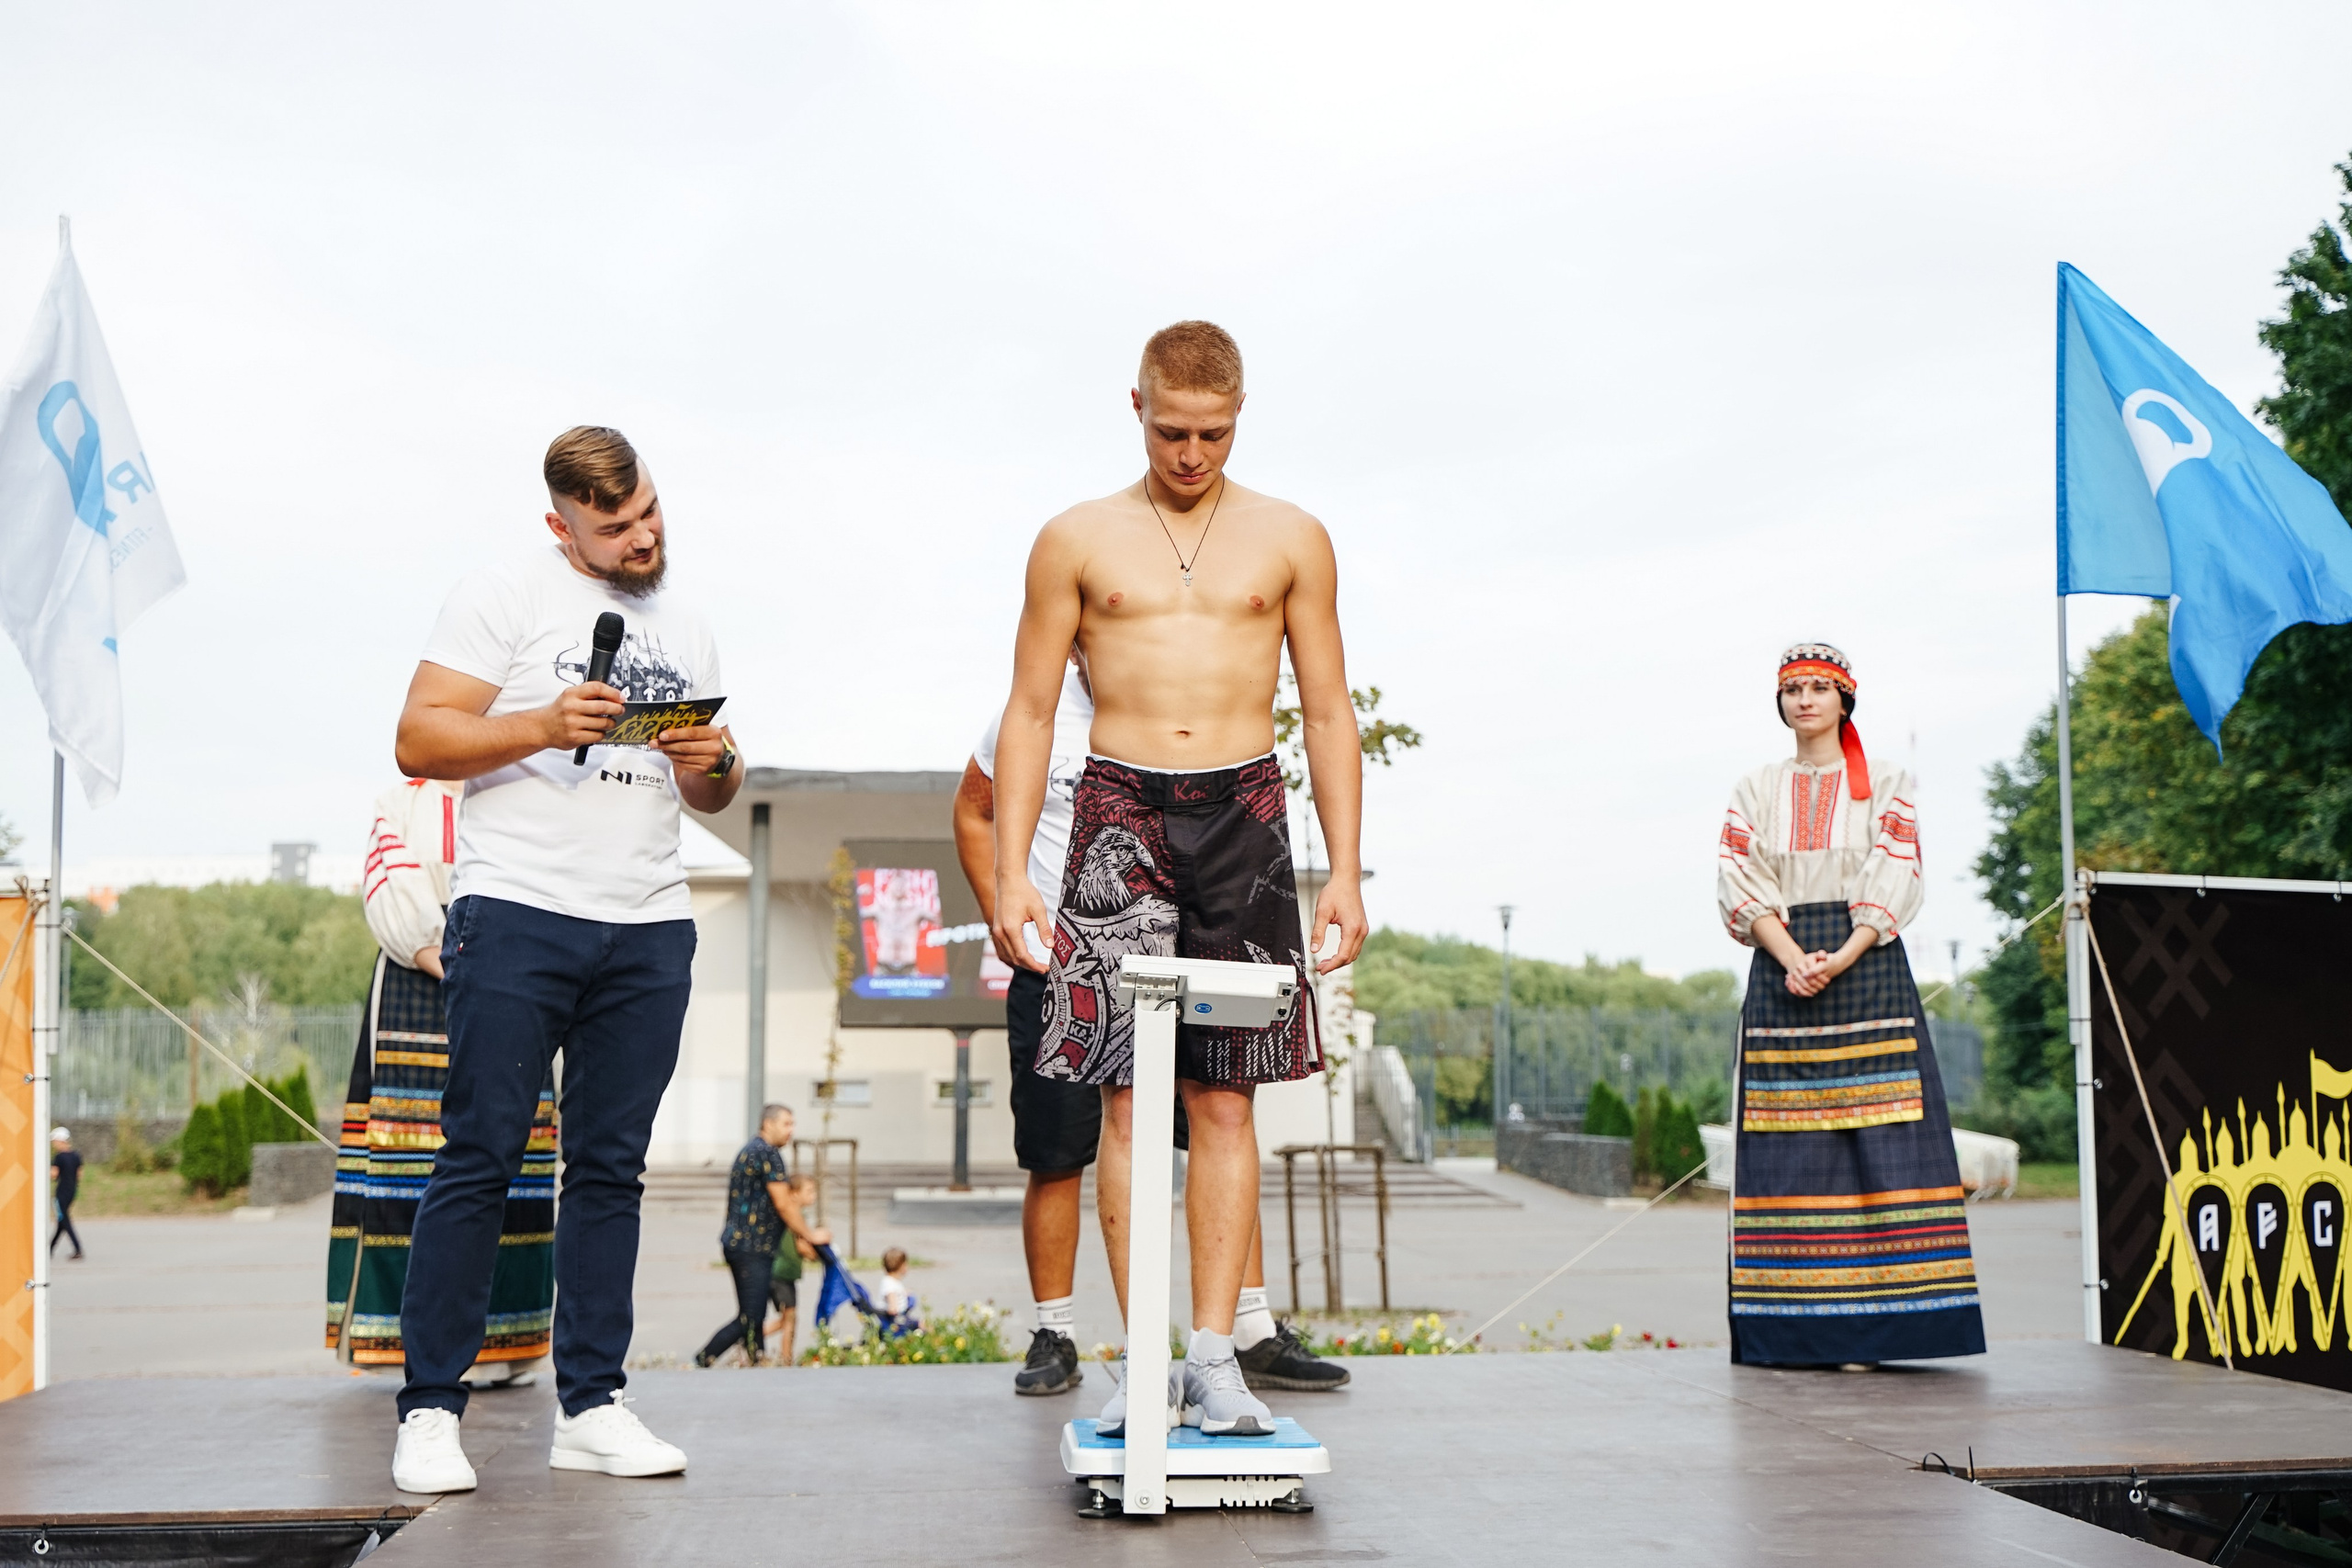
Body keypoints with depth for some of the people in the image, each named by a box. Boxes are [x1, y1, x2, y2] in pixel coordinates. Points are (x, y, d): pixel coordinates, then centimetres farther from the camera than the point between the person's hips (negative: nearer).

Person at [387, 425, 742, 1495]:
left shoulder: (684, 631, 19)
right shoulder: (503, 599, 3)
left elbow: (714, 796, 23)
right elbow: (417, 742, -5)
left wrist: (714, 766, 0)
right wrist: (541, 726, -18)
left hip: (649, 928, 5)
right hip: (518, 913, -5)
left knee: (610, 1167, 6)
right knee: (480, 1158, -6)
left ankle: (590, 1406, 12)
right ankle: (430, 1409, 0)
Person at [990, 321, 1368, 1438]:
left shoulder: (1291, 539, 10)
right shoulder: (1078, 540, 8)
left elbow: (1329, 712, 10)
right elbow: (1028, 711, 7)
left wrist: (1345, 875, 2)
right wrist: (1011, 876, -1)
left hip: (1243, 810, 1)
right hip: (1120, 810, 0)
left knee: (1224, 1096, 0)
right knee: (1125, 1094, -6)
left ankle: (1214, 1355, 4)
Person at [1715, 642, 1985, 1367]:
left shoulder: (1886, 786, 10)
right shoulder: (1755, 791, 14)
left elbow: (1894, 884, 0)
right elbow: (1740, 887, 4)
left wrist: (1841, 958, -15)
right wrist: (1792, 958, -12)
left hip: (1868, 971, -1)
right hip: (1780, 976, 1)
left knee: (1874, 1140, -9)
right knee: (1788, 1150, -4)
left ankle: (1867, 1317, -8)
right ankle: (1791, 1326, -3)